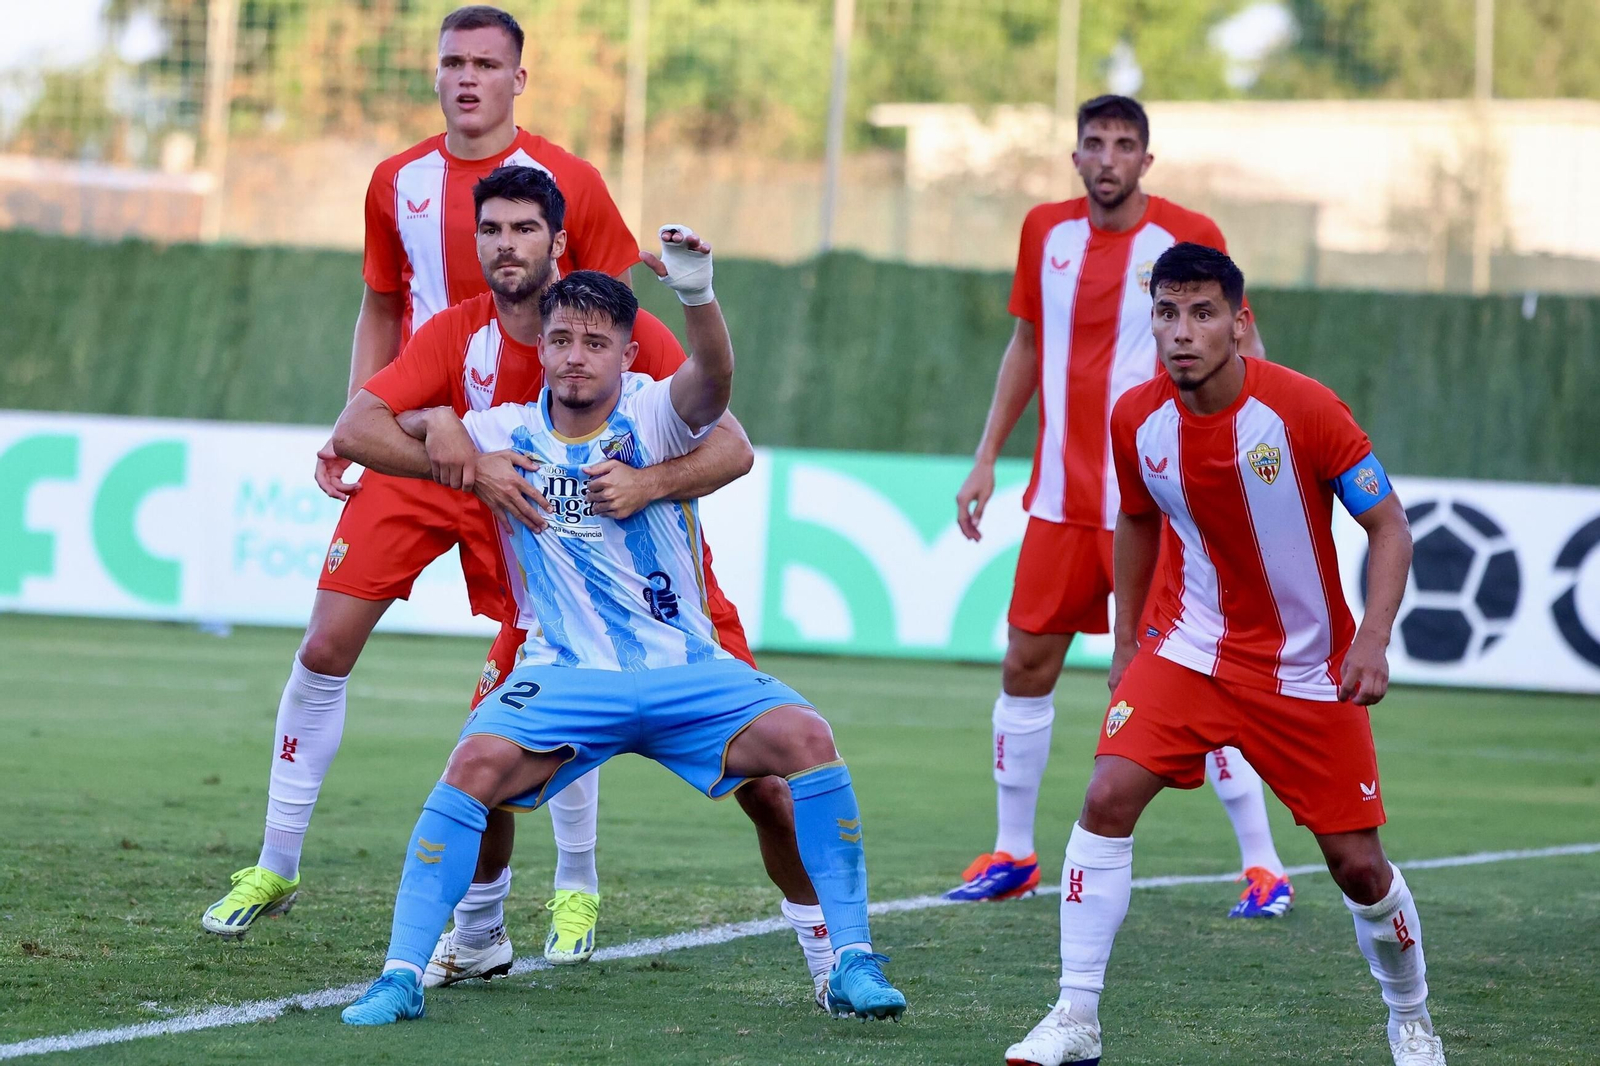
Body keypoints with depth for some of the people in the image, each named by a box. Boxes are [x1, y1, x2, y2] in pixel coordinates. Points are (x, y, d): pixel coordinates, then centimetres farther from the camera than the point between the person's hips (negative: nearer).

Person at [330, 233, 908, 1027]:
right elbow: (356, 433, 7)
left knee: (803, 737, -24)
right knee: (478, 762, -28)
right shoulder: (505, 435, 3)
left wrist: (697, 296, -48)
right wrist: (462, 461, -9)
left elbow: (711, 380, -27)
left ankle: (852, 962, -14)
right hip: (566, 677, 0)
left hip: (686, 671, 0)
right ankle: (401, 974, -21)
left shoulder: (653, 417, -3)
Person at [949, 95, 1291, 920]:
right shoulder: (1046, 231, 7)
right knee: (1024, 667, 6)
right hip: (1061, 501, 5)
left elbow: (1241, 349, -2)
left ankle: (1263, 866, 0)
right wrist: (987, 459, 15)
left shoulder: (1186, 235, -7)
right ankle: (1011, 855, 20)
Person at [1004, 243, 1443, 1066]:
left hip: (1306, 668, -2)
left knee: (1357, 864, 1)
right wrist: (1125, 646, 14)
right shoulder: (1135, 420, -8)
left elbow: (1388, 526, -13)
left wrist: (1372, 640, -26)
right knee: (1107, 796, -19)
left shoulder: (1304, 410, -20)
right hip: (1187, 648, 2)